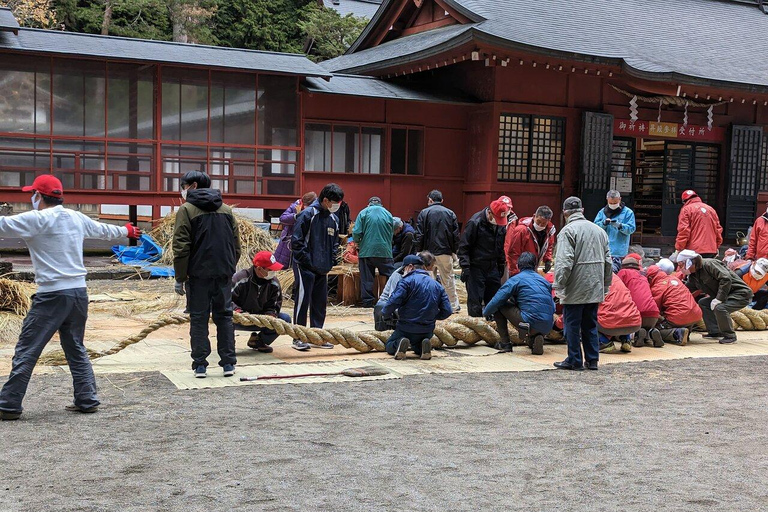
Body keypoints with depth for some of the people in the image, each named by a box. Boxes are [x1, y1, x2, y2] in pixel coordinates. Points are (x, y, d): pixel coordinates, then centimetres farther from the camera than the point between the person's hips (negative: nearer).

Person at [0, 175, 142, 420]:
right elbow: (103, 230, 27)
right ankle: (87, 400, 18)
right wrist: (126, 230, 46)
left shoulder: (36, 219, -8)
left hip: (52, 295, -6)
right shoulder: (76, 218, 11)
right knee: (76, 349, 18)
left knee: (26, 351, 1)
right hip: (79, 292, 7)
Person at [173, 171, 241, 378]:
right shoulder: (226, 209, 13)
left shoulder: (187, 210, -4)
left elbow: (181, 247, -9)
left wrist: (180, 278, -5)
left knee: (198, 318, 3)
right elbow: (236, 245, 13)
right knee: (224, 316, 10)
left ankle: (200, 365, 3)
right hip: (224, 273, 4)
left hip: (198, 274, -4)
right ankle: (228, 363, 10)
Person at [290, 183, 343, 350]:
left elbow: (334, 243, 21)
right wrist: (308, 260, -15)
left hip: (322, 269, 7)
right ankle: (298, 338, 2)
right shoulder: (308, 214, -13)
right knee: (303, 300, -5)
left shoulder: (333, 219, 10)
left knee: (320, 302, 10)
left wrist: (331, 261, 8)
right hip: (305, 267, -7)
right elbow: (297, 241, -14)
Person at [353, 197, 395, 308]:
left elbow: (356, 232, -6)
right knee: (390, 275, 8)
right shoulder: (388, 214, 8)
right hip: (385, 250, 1)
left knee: (367, 278, 5)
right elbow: (391, 233, 14)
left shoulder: (364, 212, 1)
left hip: (366, 250, -1)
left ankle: (368, 301, 6)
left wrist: (357, 243, 13)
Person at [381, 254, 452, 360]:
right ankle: (424, 347, -2)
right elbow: (447, 311, 2)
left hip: (406, 328, -4)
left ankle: (398, 344, -13)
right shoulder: (437, 285, 7)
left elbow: (394, 302, -22)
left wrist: (385, 313, -2)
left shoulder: (407, 280, -11)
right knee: (417, 348, 33)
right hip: (427, 330, 4)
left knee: (389, 346, 22)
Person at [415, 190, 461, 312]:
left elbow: (419, 235, -5)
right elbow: (456, 235, 3)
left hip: (428, 251, -2)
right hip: (445, 252, 2)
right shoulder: (450, 214, 5)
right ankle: (454, 305, 13)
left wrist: (418, 251, 0)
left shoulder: (424, 213, -2)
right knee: (448, 279, 10)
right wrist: (454, 251, 9)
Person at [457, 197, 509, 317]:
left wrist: (501, 266, 16)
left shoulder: (501, 224, 3)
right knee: (475, 301, -3)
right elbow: (463, 247, -14)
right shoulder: (475, 222, -16)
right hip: (476, 268, -6)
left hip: (493, 267, 6)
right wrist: (465, 267, -18)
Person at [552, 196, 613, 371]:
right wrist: (605, 286, 21)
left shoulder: (568, 231, -10)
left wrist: (559, 286, -14)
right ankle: (592, 360, 17)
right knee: (590, 324, 14)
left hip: (575, 290, -6)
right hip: (595, 289, 7)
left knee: (572, 324, 2)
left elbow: (564, 262, -19)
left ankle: (574, 361, 7)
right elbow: (608, 261, 15)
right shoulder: (599, 231, 12)